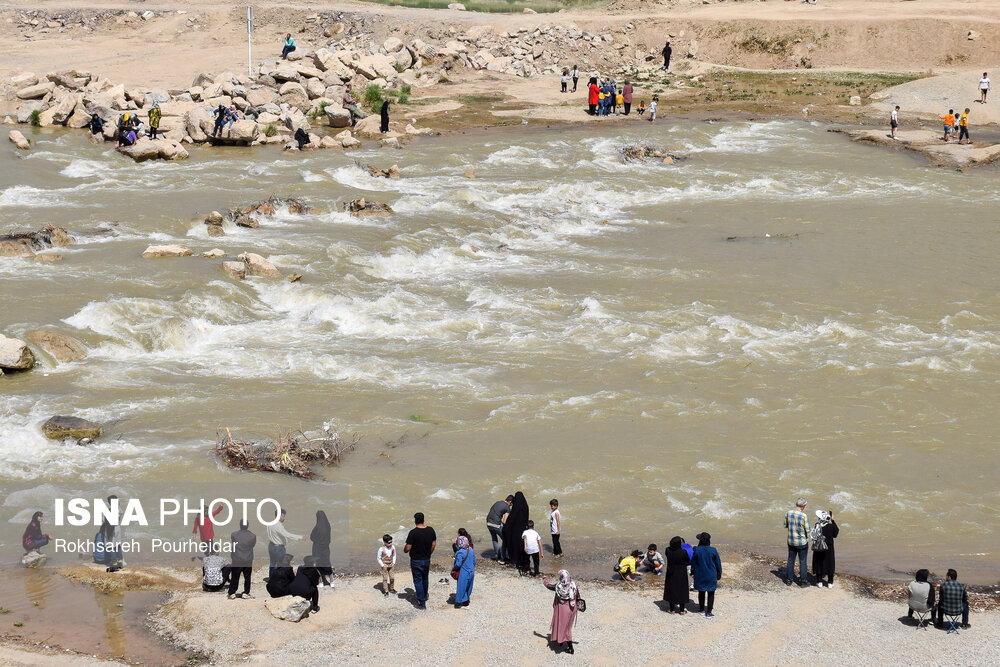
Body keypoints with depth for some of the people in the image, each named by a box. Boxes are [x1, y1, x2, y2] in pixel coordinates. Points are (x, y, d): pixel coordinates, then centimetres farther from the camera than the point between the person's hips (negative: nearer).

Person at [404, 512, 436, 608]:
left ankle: (422, 602, 5)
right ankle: (424, 596, 46)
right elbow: (434, 544, 5)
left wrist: (404, 550, 4)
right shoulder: (430, 530, -6)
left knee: (418, 581, 5)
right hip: (427, 560, 5)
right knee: (425, 578, 25)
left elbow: (408, 548, -19)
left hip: (416, 560, -5)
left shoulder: (413, 533, -22)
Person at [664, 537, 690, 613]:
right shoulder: (683, 552, -22)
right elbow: (688, 560, -7)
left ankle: (672, 609, 20)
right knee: (682, 590, 12)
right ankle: (681, 610, 18)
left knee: (671, 590, 15)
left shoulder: (668, 551, -15)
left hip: (671, 575, 2)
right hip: (681, 574, -2)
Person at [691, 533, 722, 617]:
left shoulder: (697, 550, -15)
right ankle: (708, 612, 5)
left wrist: (692, 573, 12)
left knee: (701, 592, 19)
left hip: (700, 575, 1)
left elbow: (693, 562, -4)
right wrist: (719, 575, 8)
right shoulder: (713, 550, -14)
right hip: (711, 575, -1)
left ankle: (701, 609, 30)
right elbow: (718, 563, -5)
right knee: (711, 594, 8)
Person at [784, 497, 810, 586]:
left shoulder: (788, 513, -8)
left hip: (791, 541, 4)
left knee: (790, 560, 16)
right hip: (802, 542, -4)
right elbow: (807, 530, -15)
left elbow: (785, 525, 5)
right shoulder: (804, 516, -22)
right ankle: (803, 581, 15)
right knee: (802, 561, 8)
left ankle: (788, 580, 22)